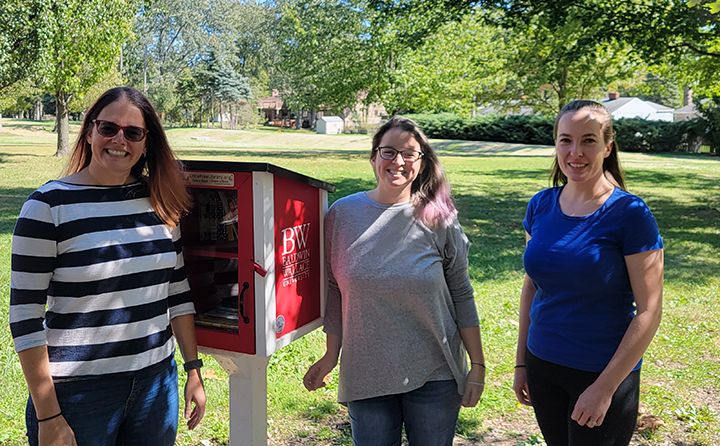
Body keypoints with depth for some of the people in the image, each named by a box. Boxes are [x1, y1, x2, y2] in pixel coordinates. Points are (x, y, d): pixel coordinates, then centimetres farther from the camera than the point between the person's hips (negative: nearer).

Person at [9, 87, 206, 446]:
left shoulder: (158, 201, 4)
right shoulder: (49, 205, -10)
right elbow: (25, 316, -10)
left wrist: (193, 369, 8)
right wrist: (47, 416, -11)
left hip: (157, 379, 4)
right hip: (78, 390, -4)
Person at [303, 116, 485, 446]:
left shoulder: (439, 220, -4)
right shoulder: (342, 214, -2)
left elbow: (461, 295, 0)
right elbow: (335, 291, 5)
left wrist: (478, 364, 0)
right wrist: (331, 355, 7)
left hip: (434, 375, 0)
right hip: (365, 375, 1)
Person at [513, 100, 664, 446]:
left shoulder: (629, 214, -14)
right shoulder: (541, 205, 0)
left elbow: (648, 312, -13)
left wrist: (604, 388, -15)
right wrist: (522, 363, 9)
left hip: (604, 373, -4)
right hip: (542, 366, 5)